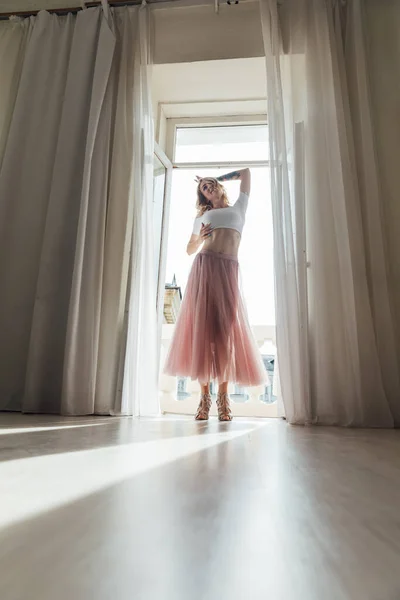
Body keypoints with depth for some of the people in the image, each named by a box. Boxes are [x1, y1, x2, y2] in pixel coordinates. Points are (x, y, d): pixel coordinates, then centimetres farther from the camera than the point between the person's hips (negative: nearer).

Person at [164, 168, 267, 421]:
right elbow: (190, 249, 27)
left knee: (226, 330, -11)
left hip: (228, 270, -1)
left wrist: (220, 177, 43)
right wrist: (200, 238, 8)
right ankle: (205, 396, -8)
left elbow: (246, 172, 37)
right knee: (202, 328, -10)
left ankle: (223, 396, -7)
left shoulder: (238, 208, 26)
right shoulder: (202, 217, 27)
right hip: (204, 266, 1)